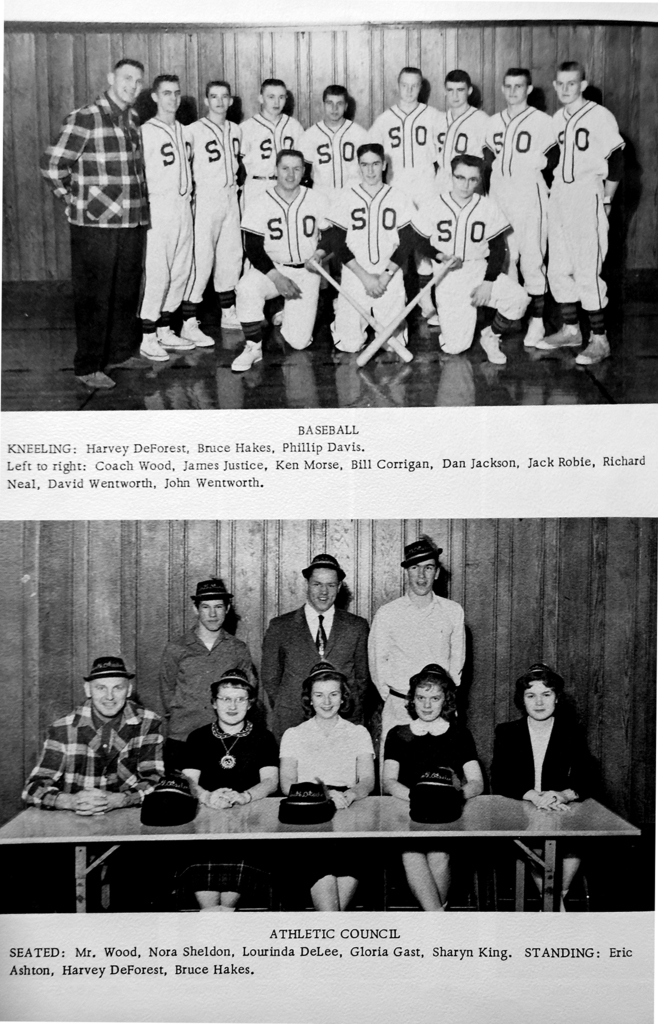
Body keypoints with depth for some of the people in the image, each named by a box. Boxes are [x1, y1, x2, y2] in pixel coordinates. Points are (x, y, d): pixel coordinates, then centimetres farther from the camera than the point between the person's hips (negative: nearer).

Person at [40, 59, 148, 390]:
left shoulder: (134, 120, 12)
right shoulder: (84, 118, -9)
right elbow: (52, 165, -9)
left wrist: (138, 200, 15)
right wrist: (77, 201, -4)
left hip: (132, 224, 7)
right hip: (95, 225, -7)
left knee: (127, 294, 15)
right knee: (94, 297, 0)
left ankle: (121, 353, 29)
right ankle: (88, 368, 8)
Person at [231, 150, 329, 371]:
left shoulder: (316, 201, -1)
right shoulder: (259, 205, -7)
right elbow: (253, 249, -9)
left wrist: (319, 254, -15)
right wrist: (277, 278, -22)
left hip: (306, 272, 1)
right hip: (270, 269, -1)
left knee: (299, 341, -8)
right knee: (246, 288, -37)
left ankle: (289, 316, 29)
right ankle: (253, 348, -20)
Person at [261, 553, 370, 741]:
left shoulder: (357, 627, 8)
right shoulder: (280, 627, 5)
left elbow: (362, 677, 12)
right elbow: (270, 679, 10)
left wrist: (353, 715, 4)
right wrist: (285, 714, 4)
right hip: (292, 725, 0)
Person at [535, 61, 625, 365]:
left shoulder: (600, 116, -8)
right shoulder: (556, 118, 11)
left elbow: (616, 160, -6)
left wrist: (606, 200, -5)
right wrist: (555, 189, 12)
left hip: (588, 198, -7)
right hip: (558, 197, 7)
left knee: (587, 271, -10)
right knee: (558, 269, 10)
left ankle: (599, 340, -3)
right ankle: (570, 330, 23)